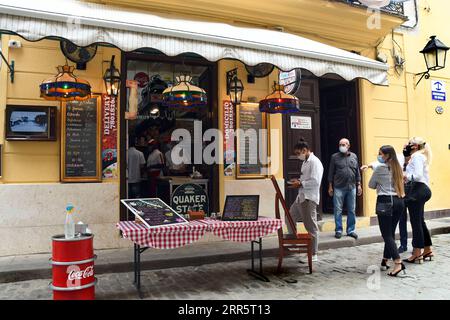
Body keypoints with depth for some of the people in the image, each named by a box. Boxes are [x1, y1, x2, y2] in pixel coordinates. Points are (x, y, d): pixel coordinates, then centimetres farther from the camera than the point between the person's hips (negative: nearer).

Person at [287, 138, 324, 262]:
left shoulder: (314, 162, -14)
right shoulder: (305, 162, 16)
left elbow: (315, 182, -22)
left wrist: (300, 184, -16)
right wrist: (298, 182, 6)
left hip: (309, 198, -10)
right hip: (301, 197, 10)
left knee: (311, 226, -1)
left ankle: (313, 254, 10)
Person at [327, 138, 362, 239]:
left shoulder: (354, 156, 9)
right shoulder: (335, 157, 1)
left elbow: (357, 172, 13)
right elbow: (331, 173, 2)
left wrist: (359, 185, 8)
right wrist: (330, 187, -1)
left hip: (352, 187, 3)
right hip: (339, 188, -3)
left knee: (352, 210, 7)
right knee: (338, 210, 0)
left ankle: (350, 230, 17)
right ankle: (338, 230, 10)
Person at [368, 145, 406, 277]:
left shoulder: (380, 168, -6)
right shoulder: (397, 168, 13)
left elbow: (371, 185, 3)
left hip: (385, 201, -7)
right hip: (399, 201, 7)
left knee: (387, 234, -5)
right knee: (391, 233, 14)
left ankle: (398, 263, -15)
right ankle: (385, 260, 23)